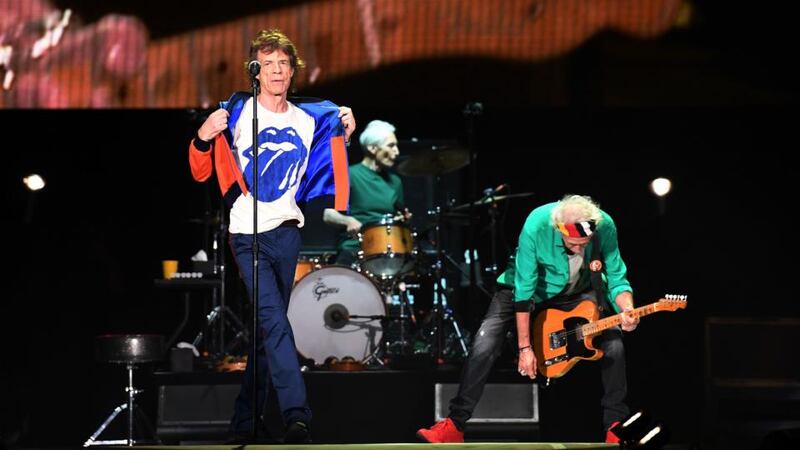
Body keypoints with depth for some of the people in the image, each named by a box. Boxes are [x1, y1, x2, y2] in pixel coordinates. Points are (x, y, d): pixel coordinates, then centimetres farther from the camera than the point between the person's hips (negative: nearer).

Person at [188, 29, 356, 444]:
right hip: (249, 234, -5)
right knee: (274, 323, -18)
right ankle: (296, 417, -25)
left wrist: (343, 137, 5)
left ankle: (244, 420, 18)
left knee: (266, 328, 9)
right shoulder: (237, 112, -3)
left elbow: (326, 173, 21)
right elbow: (201, 173, -4)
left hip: (288, 233, 5)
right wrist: (203, 139, -24)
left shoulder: (310, 119, 10)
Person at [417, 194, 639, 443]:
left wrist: (627, 310, -38)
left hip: (577, 291, 2)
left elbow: (617, 279, -16)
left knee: (614, 344, -15)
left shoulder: (605, 227, -29)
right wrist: (524, 347, -26)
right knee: (484, 345, -17)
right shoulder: (536, 226, -36)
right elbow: (524, 290, -29)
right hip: (528, 284, -2)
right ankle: (454, 425, -7)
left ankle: (615, 426, 1)